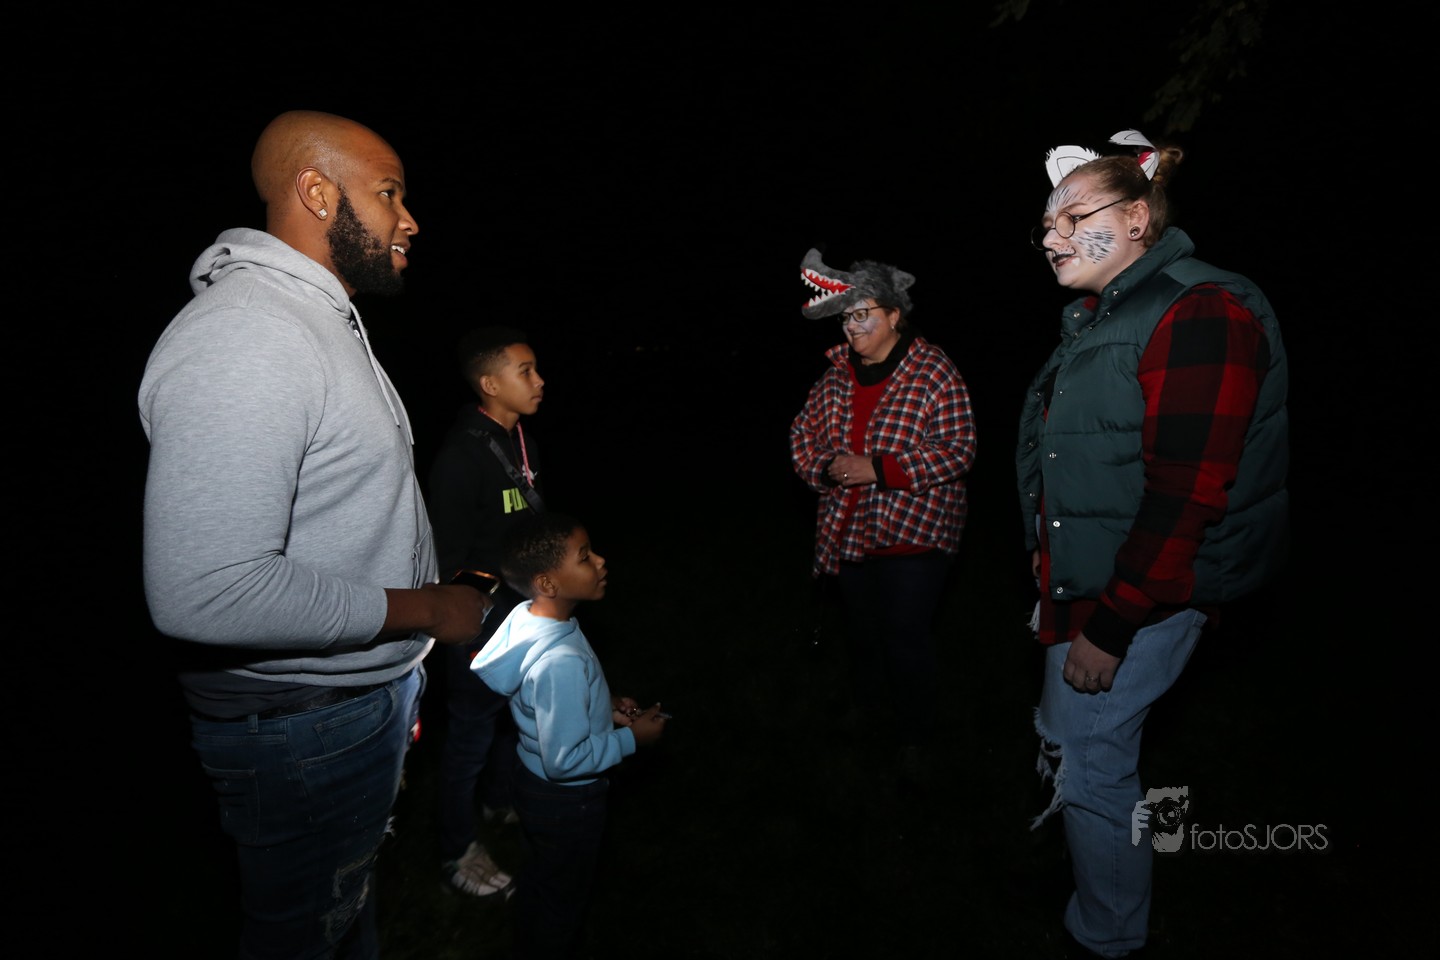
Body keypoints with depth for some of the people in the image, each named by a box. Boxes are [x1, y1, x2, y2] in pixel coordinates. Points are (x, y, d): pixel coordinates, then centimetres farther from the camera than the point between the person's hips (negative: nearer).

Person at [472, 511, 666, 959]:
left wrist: (603, 707, 1)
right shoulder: (562, 662, -39)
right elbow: (564, 760, -30)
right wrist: (631, 737, -19)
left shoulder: (525, 617, -11)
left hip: (532, 775, 9)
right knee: (563, 897, 20)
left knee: (539, 881, 32)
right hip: (566, 798, -9)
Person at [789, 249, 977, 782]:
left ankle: (914, 738, 21)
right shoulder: (836, 374, 4)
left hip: (915, 533, -5)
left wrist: (877, 469, -23)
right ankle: (863, 709, 49)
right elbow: (803, 432, 11)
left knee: (906, 638, -2)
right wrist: (825, 467, -11)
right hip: (848, 532, 5)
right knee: (865, 631, 22)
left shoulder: (934, 372, -12)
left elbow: (957, 451, -17)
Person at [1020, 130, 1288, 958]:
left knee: (1090, 763, 4)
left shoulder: (1201, 316, -19)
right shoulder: (1104, 316, 11)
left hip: (1142, 595, -9)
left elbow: (1183, 500, -24)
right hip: (1084, 580, 9)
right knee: (1062, 738, 23)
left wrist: (1112, 627, -22)